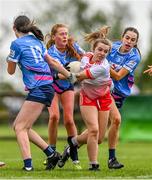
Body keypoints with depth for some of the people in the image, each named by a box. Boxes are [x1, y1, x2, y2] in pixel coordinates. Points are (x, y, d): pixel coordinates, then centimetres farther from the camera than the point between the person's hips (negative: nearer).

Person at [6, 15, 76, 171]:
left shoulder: (17, 43, -5)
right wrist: (69, 75, 33)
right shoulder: (36, 41, 18)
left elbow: (11, 71, 4)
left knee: (20, 127, -9)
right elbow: (52, 62, 24)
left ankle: (28, 164, -21)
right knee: (18, 126, 11)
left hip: (38, 88, -8)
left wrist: (9, 59, 24)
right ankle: (51, 154, 8)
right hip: (47, 86, 8)